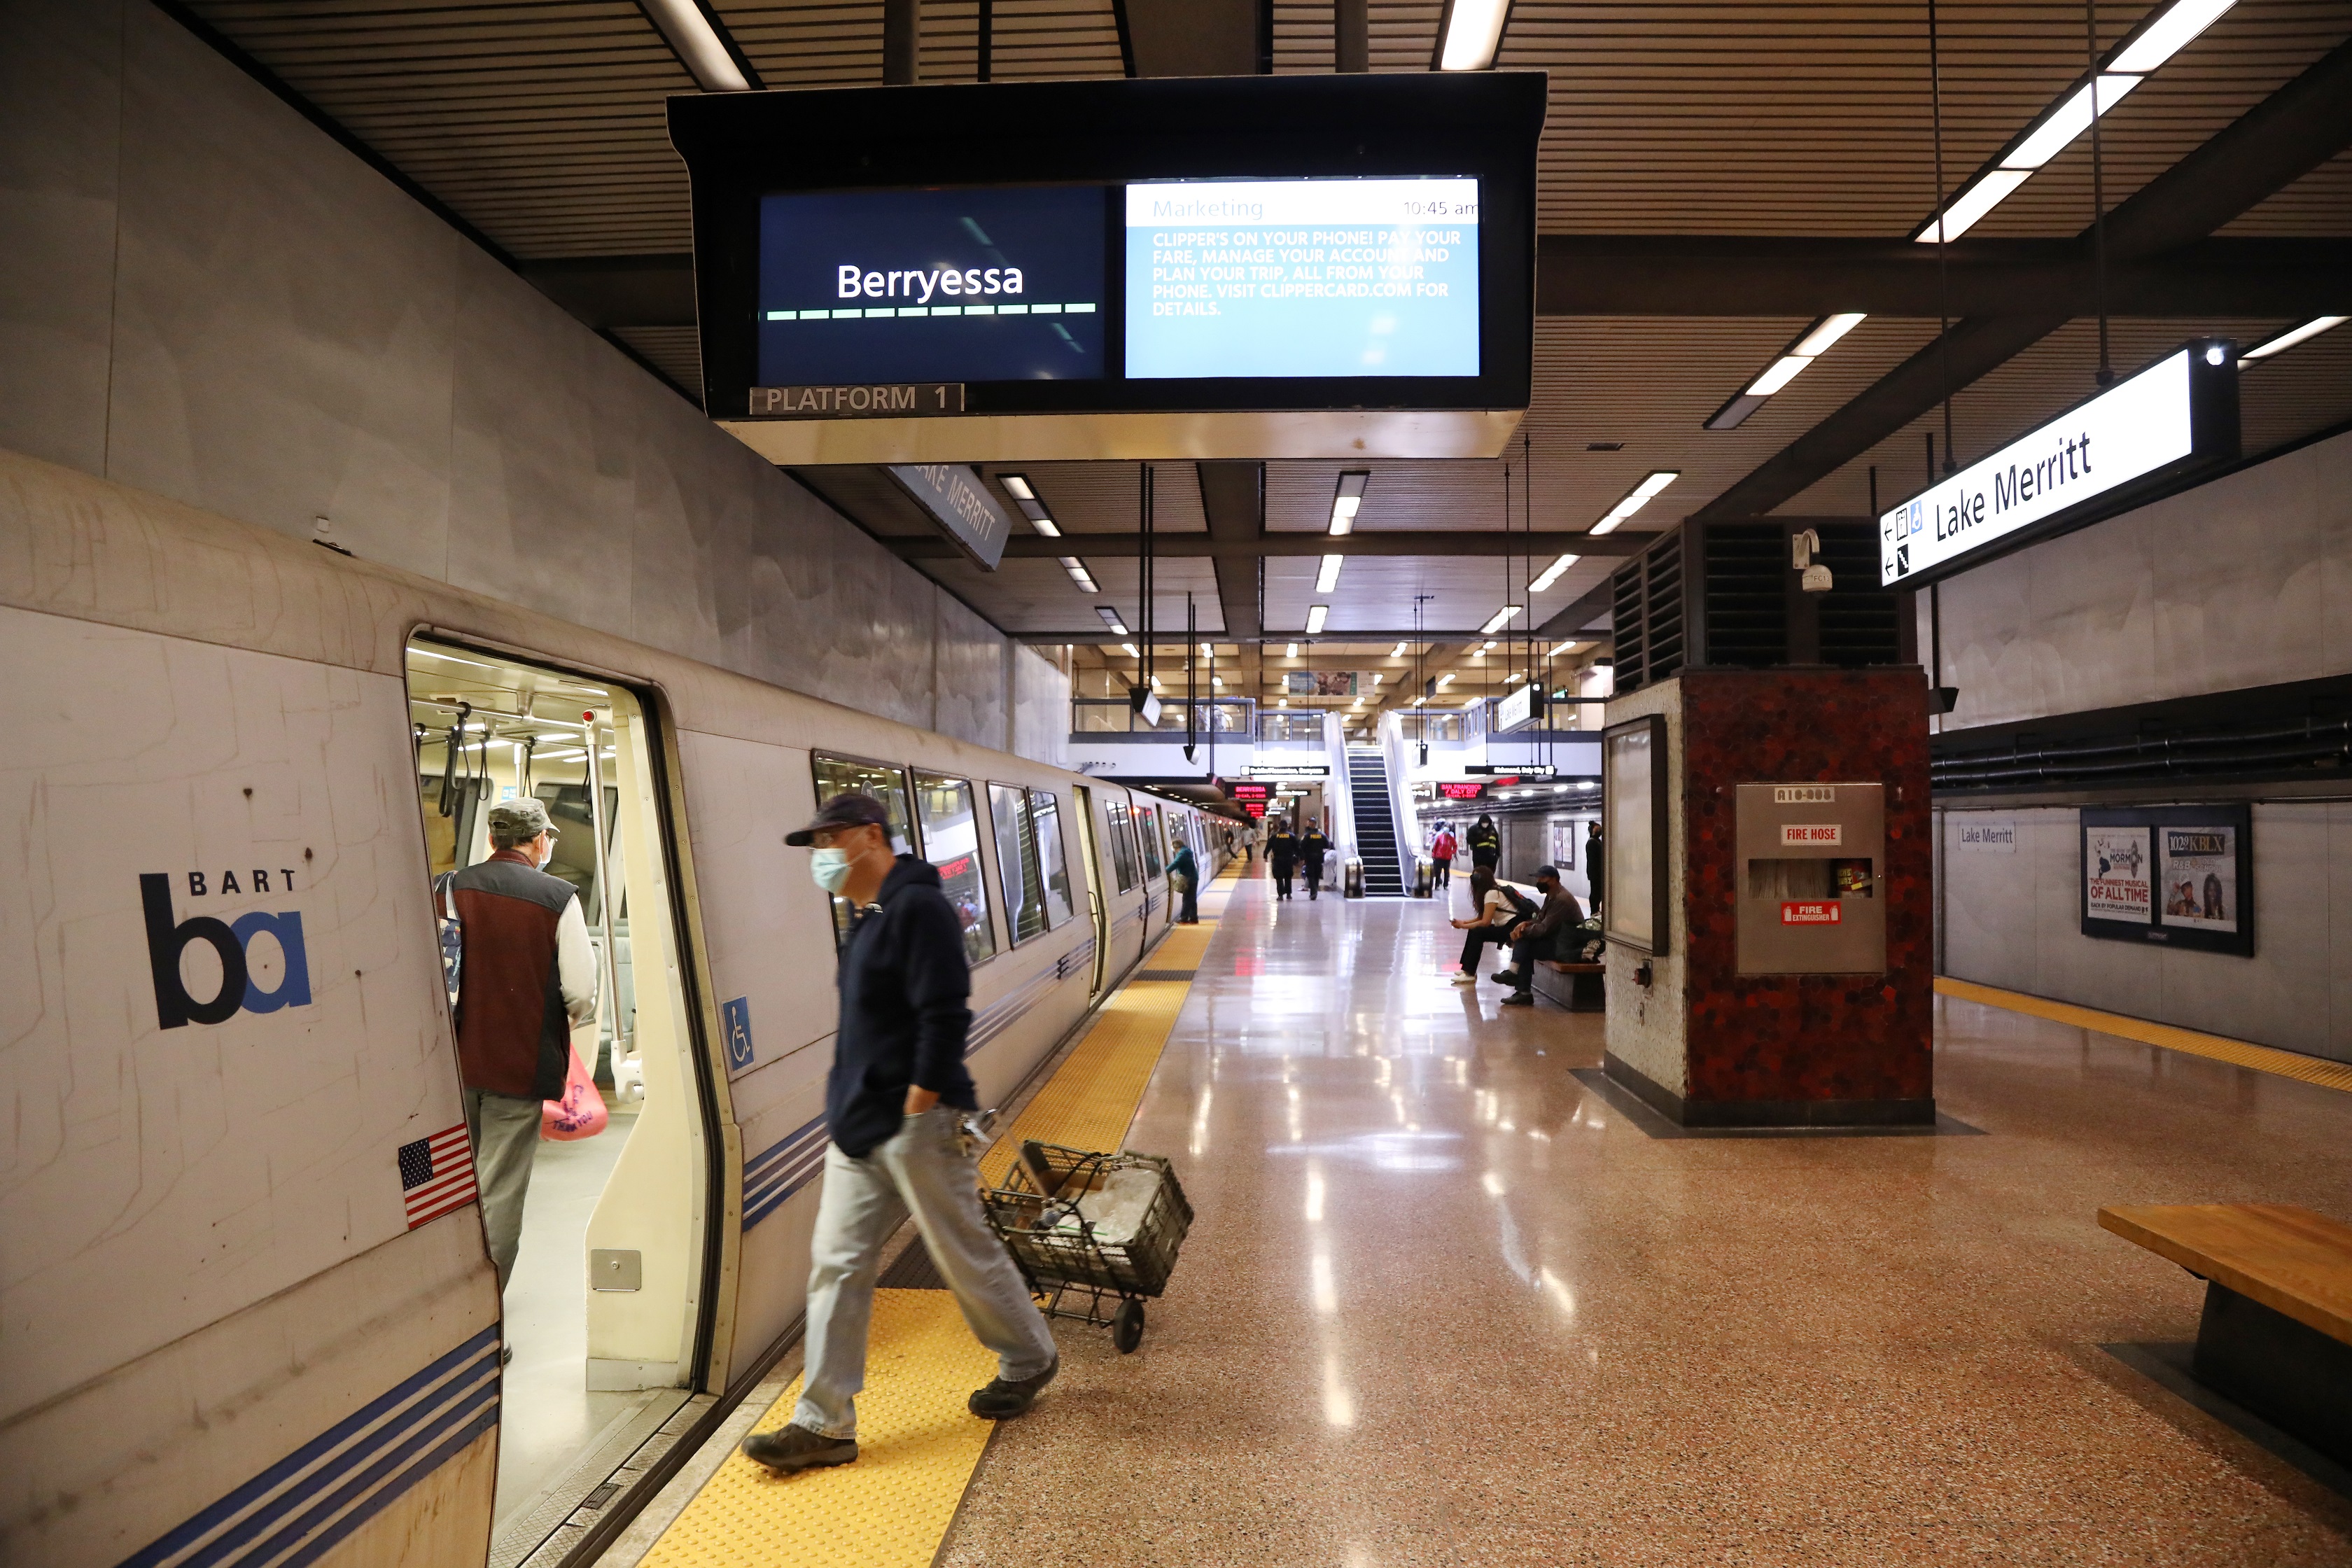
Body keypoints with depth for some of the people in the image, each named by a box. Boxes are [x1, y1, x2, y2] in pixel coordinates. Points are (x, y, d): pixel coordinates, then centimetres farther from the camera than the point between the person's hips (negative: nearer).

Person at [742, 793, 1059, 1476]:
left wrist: (917, 1110, -21)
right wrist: (849, 1109, 17)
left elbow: (944, 1017, -23)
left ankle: (1029, 1360, 31)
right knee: (836, 1265, 7)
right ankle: (825, 1424, 16)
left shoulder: (917, 908, -17)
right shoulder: (868, 917, 13)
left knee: (966, 1254, 7)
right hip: (860, 1130, 9)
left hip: (917, 1126, -9)